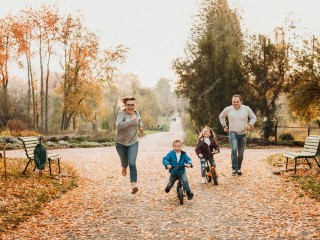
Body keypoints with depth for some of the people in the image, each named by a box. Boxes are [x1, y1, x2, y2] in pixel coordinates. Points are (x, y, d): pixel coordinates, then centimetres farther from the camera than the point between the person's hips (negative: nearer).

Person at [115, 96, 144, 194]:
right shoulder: (121, 113, -18)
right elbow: (118, 126, -35)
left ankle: (133, 184, -17)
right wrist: (130, 120, -43)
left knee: (132, 163, -13)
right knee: (124, 161, 20)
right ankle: (124, 168, 57)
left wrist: (140, 127, 3)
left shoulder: (136, 113, -2)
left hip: (133, 142, 1)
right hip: (121, 143, -1)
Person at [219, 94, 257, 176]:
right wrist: (224, 126, 8)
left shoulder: (246, 109, -5)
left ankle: (239, 169, 27)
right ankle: (234, 169, -20)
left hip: (243, 134, 2)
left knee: (241, 153, 10)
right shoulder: (228, 109, -4)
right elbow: (221, 116, 14)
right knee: (234, 149, -23)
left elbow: (254, 117, 9)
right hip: (233, 133, -2)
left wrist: (250, 125, -7)